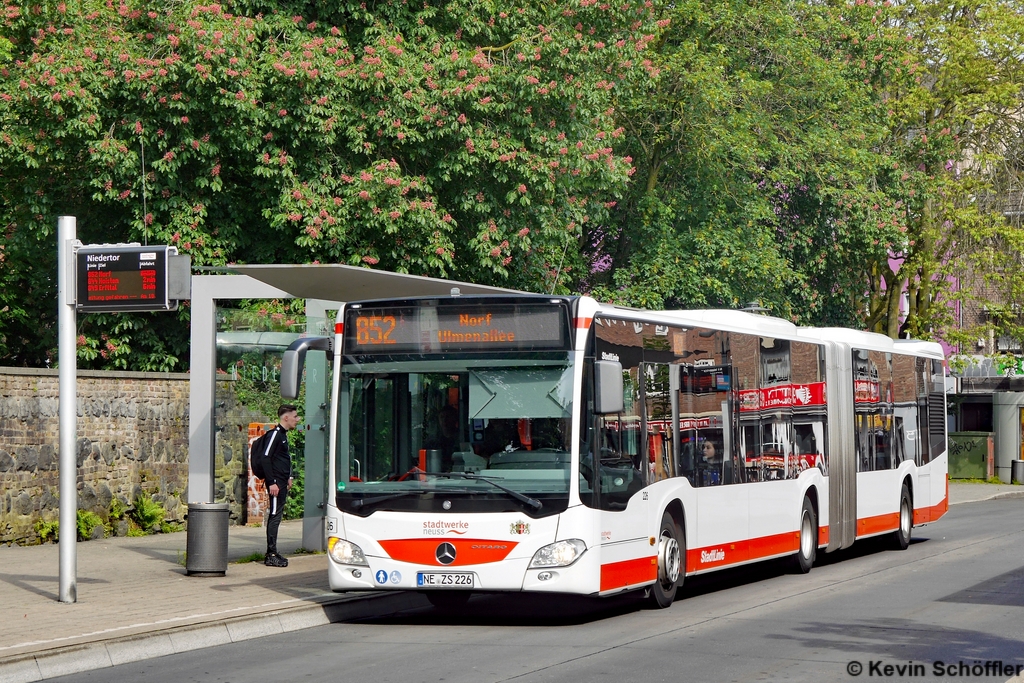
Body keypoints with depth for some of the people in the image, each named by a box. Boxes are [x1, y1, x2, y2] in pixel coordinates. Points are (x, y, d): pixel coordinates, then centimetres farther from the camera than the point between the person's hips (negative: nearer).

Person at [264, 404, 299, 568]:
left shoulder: (283, 434, 16)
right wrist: (272, 482, -21)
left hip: (282, 483, 10)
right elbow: (266, 459, -18)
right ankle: (271, 555, -8)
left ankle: (273, 554, 15)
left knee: (277, 516, 11)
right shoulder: (275, 434, -13)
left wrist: (288, 477, 20)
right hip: (276, 482, -10)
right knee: (275, 516, -9)